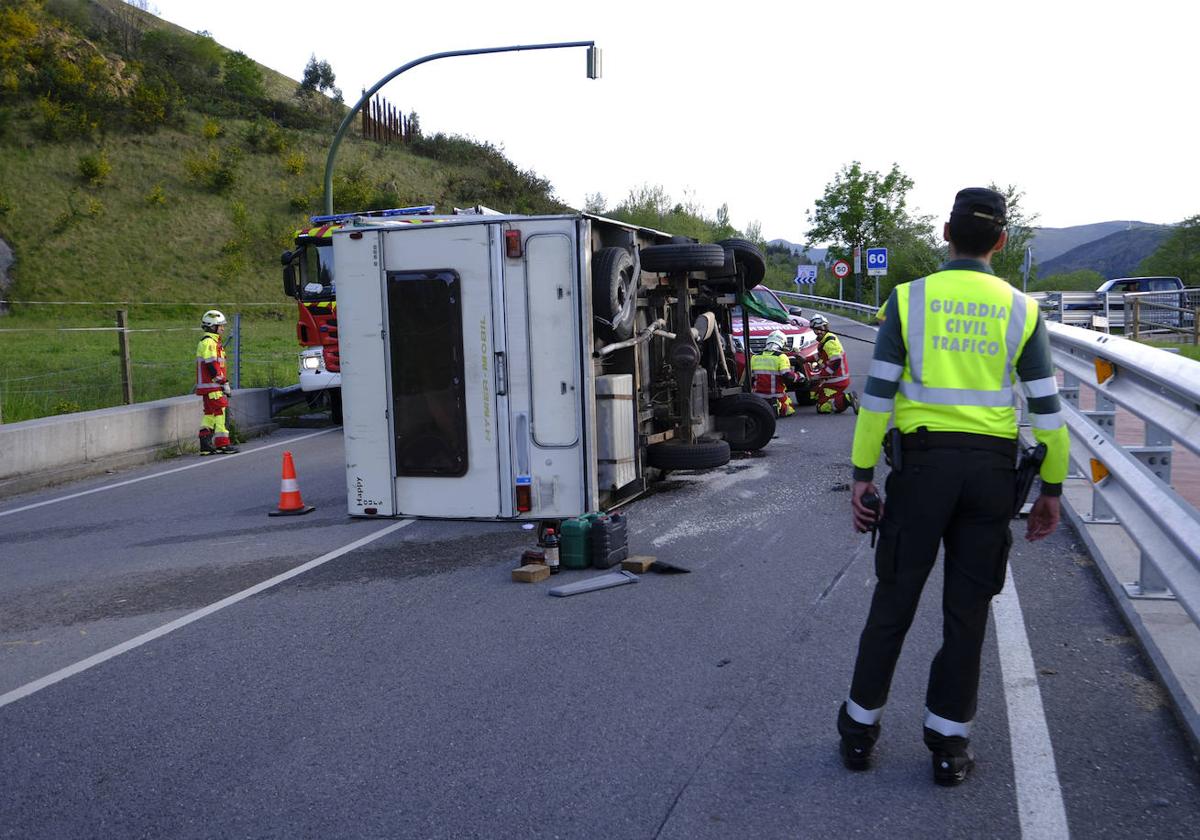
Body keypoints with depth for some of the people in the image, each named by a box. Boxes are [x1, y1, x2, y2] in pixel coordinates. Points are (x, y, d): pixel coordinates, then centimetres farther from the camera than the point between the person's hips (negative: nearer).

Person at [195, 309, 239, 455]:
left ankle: (205, 446, 12)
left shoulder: (213, 342, 20)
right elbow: (212, 366, -19)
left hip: (210, 386, 10)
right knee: (220, 411, -8)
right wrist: (224, 382, -18)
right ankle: (222, 443, -6)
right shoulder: (209, 343, -13)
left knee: (210, 414, 10)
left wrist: (223, 382, 25)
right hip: (212, 386, -10)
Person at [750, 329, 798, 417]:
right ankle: (778, 409, -13)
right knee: (789, 409, 16)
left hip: (759, 395, 4)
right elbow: (788, 377, -16)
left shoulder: (754, 357, 2)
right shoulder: (781, 357, -11)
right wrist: (798, 376, 3)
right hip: (776, 396, -4)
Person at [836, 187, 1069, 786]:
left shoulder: (909, 299, -2)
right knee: (967, 608, 10)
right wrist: (1051, 490, 9)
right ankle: (949, 744, 17)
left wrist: (862, 474, -1)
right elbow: (1046, 408, 1)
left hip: (923, 460, -1)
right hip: (991, 468, 1)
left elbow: (877, 394, -6)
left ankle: (860, 729, 20)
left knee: (894, 599, 9)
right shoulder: (1020, 310, 2)